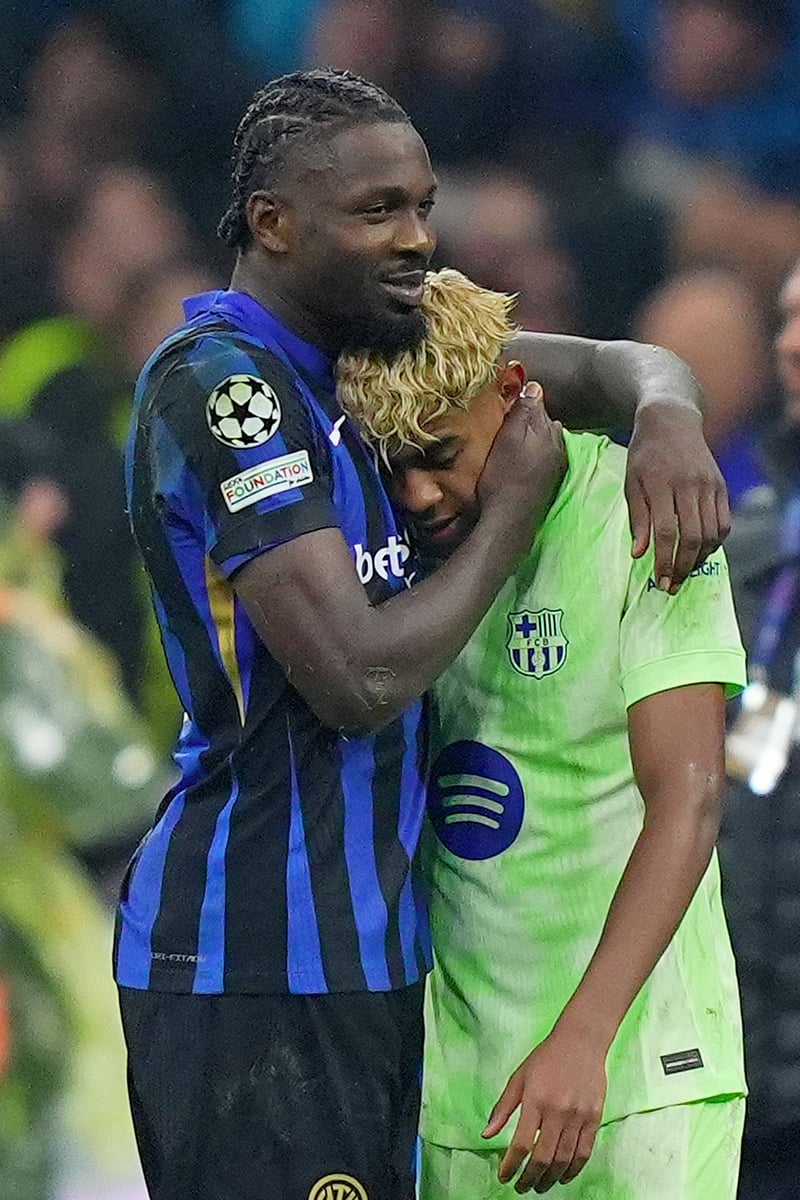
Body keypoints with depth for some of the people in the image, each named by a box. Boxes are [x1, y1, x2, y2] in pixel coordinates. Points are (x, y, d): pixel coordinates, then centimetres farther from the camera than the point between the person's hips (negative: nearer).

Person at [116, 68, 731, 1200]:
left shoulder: (365, 349, 13)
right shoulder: (220, 382, -15)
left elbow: (618, 363, 18)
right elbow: (361, 680, -21)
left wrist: (667, 415, -6)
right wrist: (515, 507, -9)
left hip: (362, 953, 9)